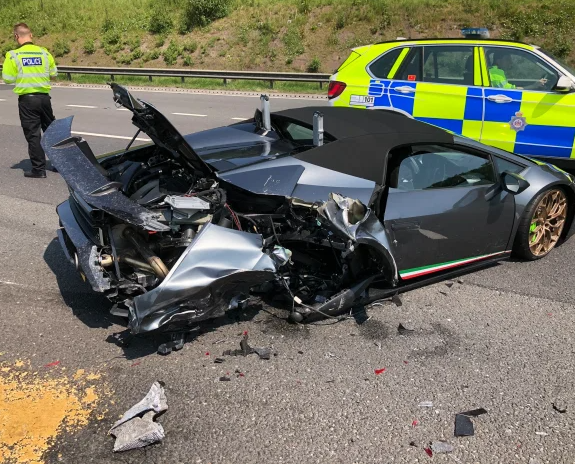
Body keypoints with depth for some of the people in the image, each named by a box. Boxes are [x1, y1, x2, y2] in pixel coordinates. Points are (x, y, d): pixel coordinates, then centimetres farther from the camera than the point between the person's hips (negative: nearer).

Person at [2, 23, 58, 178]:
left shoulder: (13, 55, -8)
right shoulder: (44, 53, 0)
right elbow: (53, 73, 6)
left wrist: (19, 75, 11)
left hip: (26, 99, -3)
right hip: (44, 97, 3)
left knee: (33, 135, 3)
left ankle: (39, 169, 4)